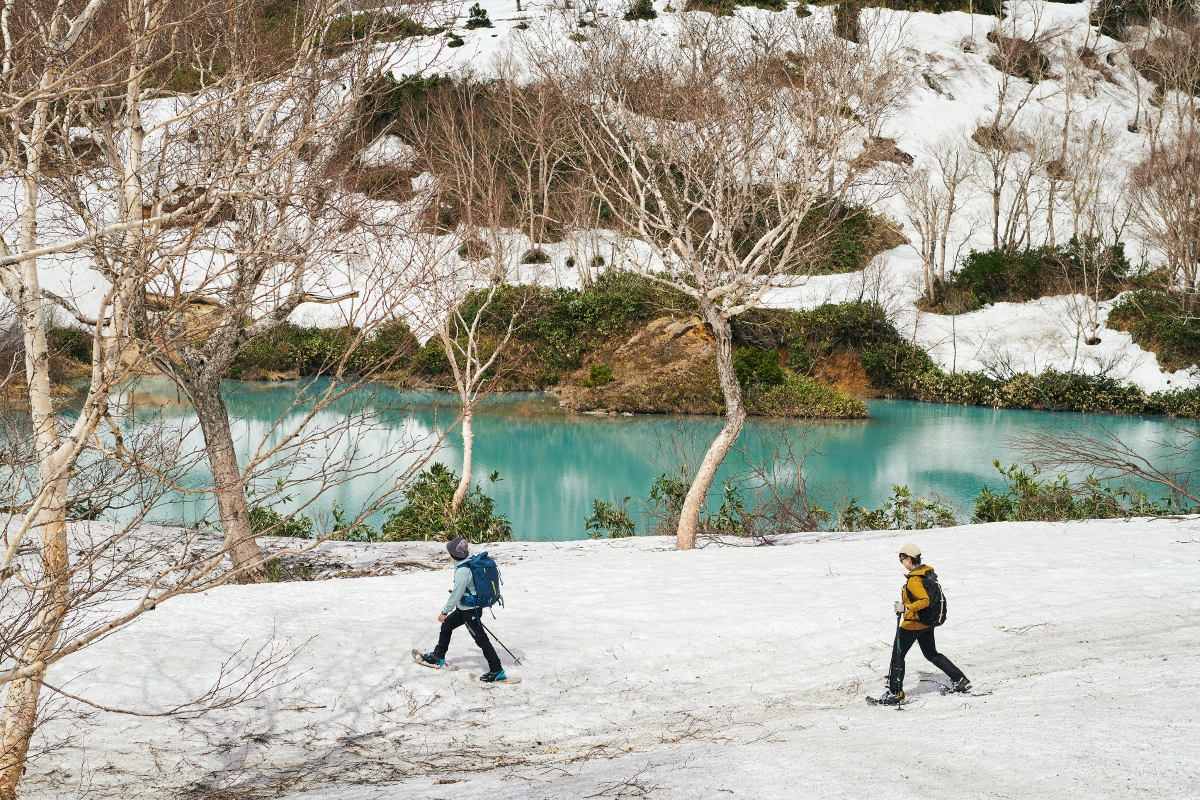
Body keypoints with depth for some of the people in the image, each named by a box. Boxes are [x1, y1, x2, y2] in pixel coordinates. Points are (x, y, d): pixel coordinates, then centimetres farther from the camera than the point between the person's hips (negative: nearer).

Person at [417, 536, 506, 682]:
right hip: (464, 608, 10)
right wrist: (455, 590, 28)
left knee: (480, 639, -3)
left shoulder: (462, 571, -28)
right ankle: (438, 657, 36)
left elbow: (456, 594, -23)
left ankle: (497, 671, 2)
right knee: (446, 625, 21)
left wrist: (445, 611, -14)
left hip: (470, 610, -10)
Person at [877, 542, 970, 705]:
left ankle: (895, 693, 7)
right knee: (932, 654, 23)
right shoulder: (927, 572, 3)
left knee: (897, 656, 3)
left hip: (912, 624, -9)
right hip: (927, 623, 9)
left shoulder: (914, 580, -24)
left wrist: (906, 608, -31)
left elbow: (925, 600, -31)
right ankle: (960, 681, 22)